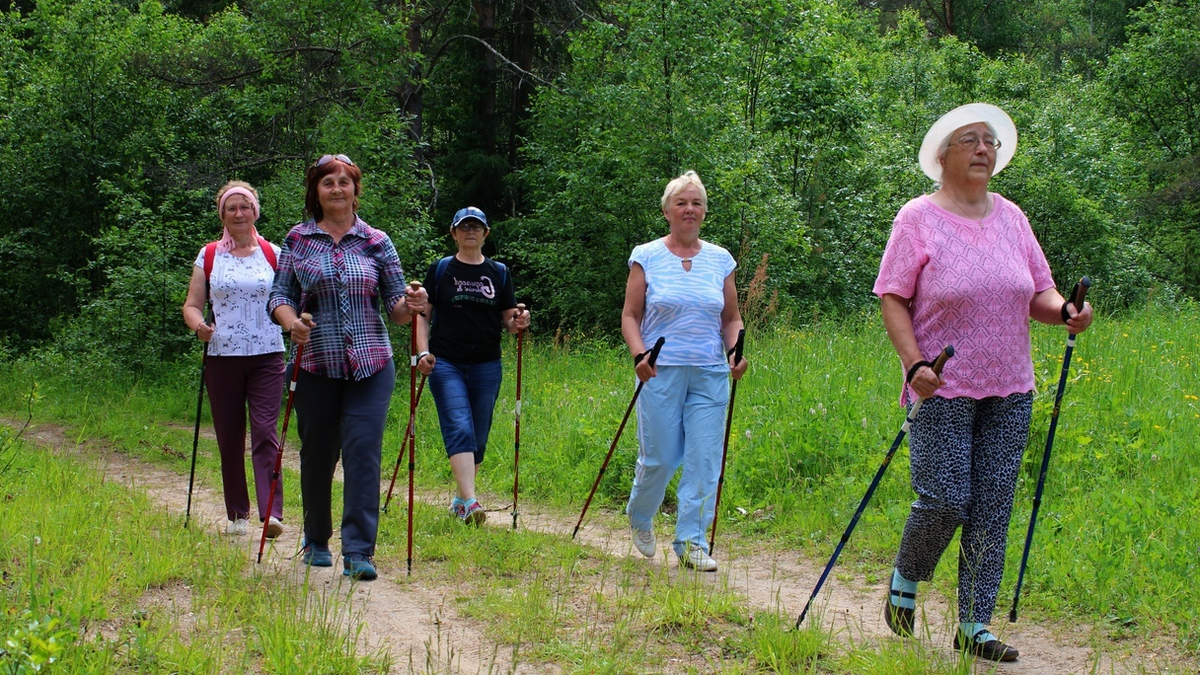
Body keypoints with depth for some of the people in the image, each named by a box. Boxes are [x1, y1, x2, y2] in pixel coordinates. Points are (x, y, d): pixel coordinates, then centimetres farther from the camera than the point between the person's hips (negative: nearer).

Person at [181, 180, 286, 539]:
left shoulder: (273, 254, 7)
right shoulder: (209, 256, 9)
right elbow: (192, 305, 9)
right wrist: (199, 326, -13)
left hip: (266, 357, -2)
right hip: (222, 357, 2)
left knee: (265, 432, -13)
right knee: (229, 438, 5)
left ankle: (271, 512, -19)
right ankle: (237, 514, 17)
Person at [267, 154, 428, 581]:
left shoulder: (377, 243, 6)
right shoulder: (297, 241, 6)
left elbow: (395, 305, 7)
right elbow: (280, 295, 4)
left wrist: (410, 305, -16)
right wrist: (290, 320, -17)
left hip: (370, 366, -1)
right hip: (316, 365, 1)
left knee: (363, 452, -10)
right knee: (317, 455, 10)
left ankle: (359, 552, -10)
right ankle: (316, 541, 30)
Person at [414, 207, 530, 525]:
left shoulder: (499, 272, 11)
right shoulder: (440, 270, 5)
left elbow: (507, 320, 12)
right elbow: (422, 315, 5)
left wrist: (517, 322, -11)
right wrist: (423, 352, -9)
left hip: (486, 367, 3)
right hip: (446, 364, -3)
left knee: (478, 436, 7)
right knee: (459, 428, -18)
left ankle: (460, 499, 22)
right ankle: (470, 503, -26)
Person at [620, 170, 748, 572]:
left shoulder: (720, 260, 10)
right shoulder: (647, 257, 2)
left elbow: (732, 319, 15)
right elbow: (630, 316, 2)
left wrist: (736, 351, -4)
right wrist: (639, 354, -14)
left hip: (710, 374, 3)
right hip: (661, 373, -2)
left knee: (704, 459, -2)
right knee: (659, 458, 0)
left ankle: (692, 543, 7)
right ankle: (639, 518, 29)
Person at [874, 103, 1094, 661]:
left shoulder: (1011, 217, 11)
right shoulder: (918, 219, -3)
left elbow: (1038, 292, 14)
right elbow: (893, 300, -6)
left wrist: (1065, 312, -8)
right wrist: (914, 364, -19)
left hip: (1008, 391, 5)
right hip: (942, 389, -5)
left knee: (993, 507, 3)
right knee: (946, 500, -9)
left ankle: (974, 626, 11)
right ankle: (904, 581, 21)